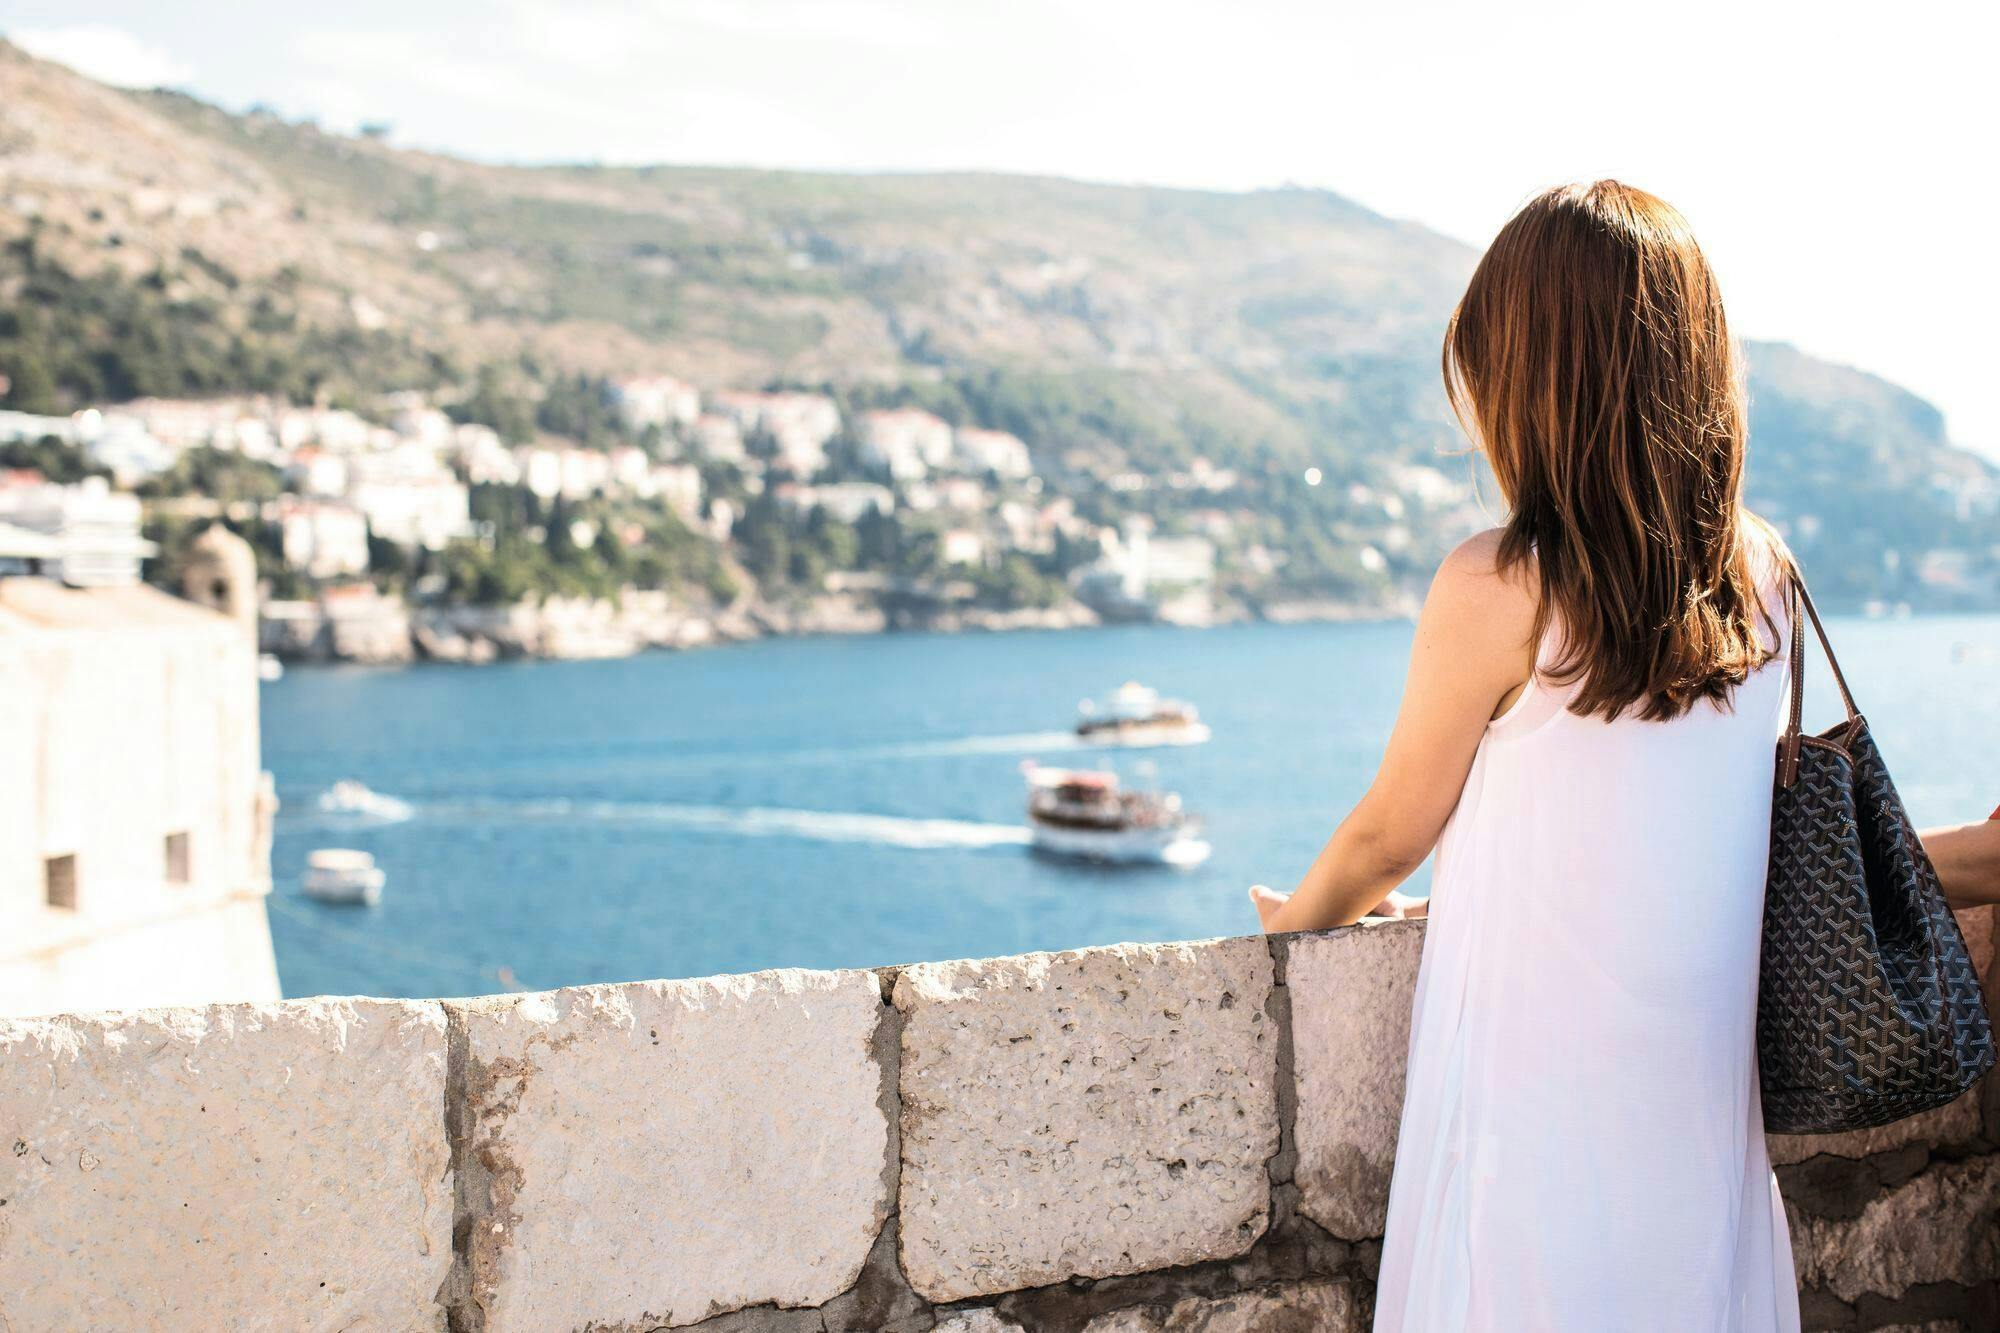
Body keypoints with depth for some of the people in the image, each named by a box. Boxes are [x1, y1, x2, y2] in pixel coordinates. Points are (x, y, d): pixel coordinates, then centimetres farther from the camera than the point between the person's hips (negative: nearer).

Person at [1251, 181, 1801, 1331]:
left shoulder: (1497, 592, -17)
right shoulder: (1762, 571, -1)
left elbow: (1391, 833, -4)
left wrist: (1303, 912, 17)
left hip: (1536, 1068, -5)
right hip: (1701, 1074, 5)